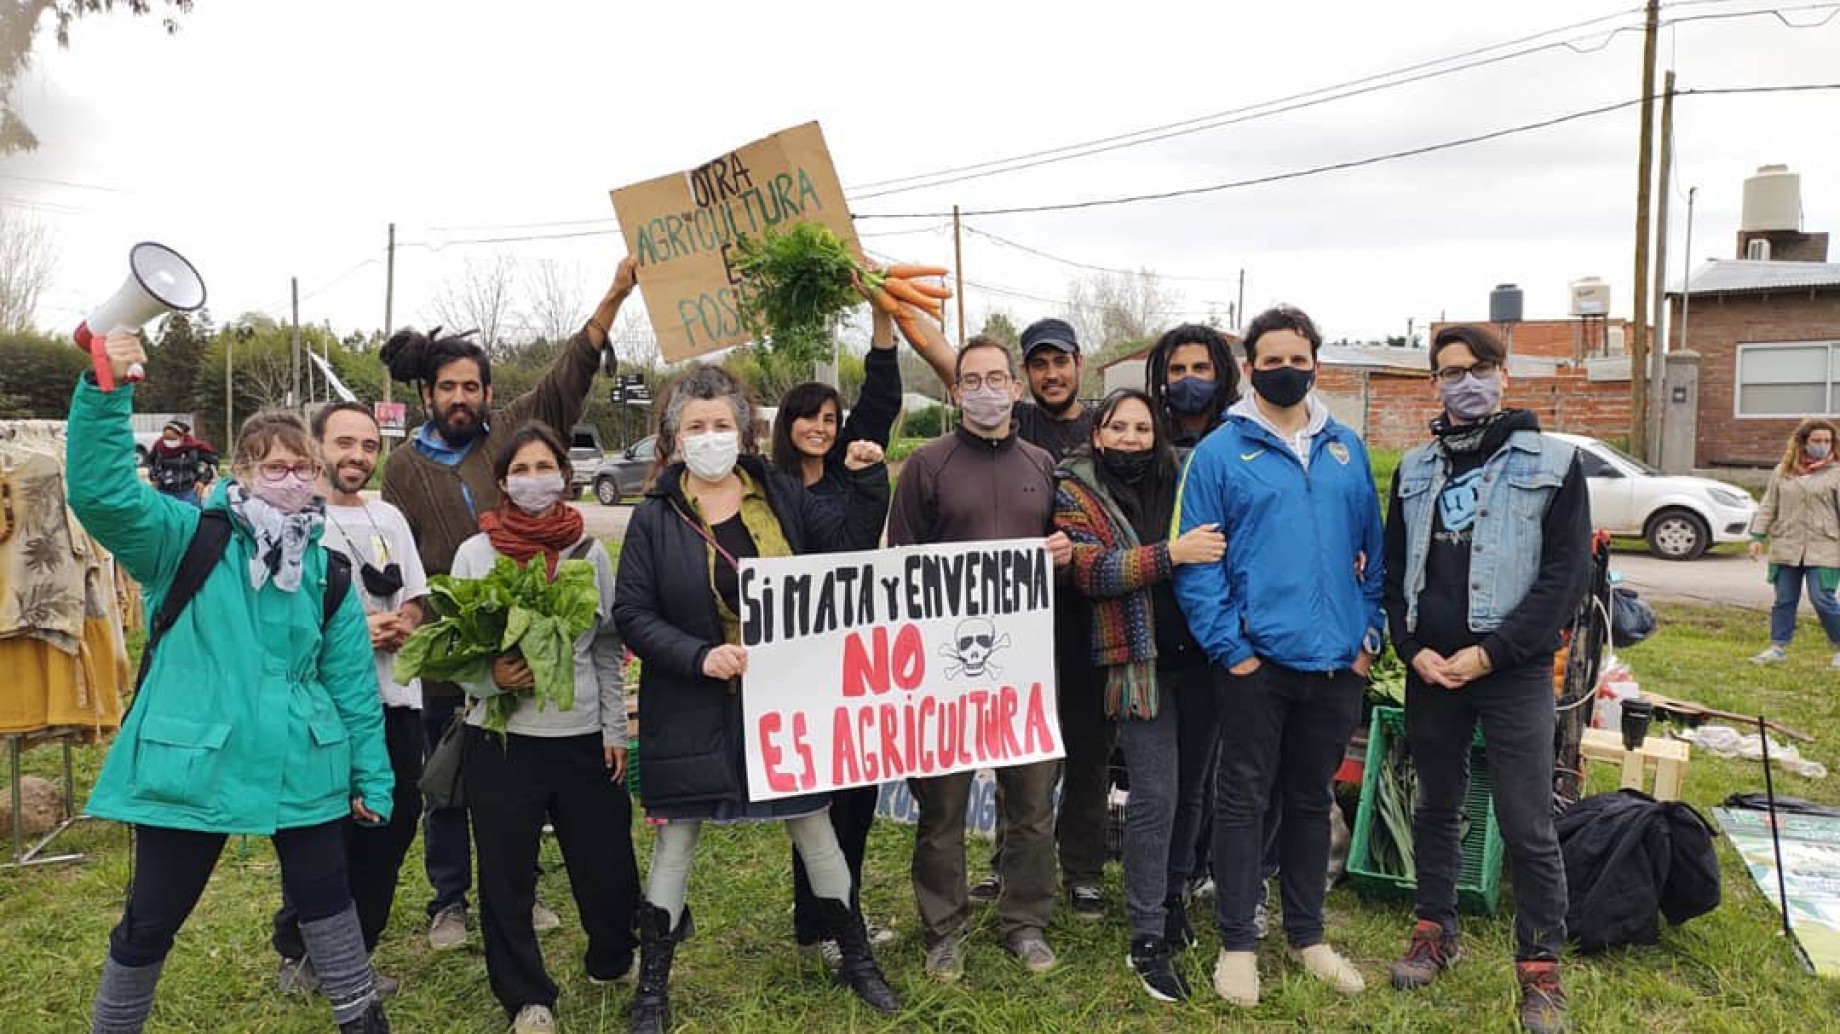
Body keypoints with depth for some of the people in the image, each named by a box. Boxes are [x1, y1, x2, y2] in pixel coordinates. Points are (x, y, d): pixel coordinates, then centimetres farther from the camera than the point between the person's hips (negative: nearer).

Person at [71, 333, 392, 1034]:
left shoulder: (326, 567, 5)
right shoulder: (186, 538, -4)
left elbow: (351, 677, 7)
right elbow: (100, 492, -22)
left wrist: (371, 776, 6)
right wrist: (106, 392, -33)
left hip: (301, 770, 3)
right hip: (190, 767, -3)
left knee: (325, 897, 16)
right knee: (150, 920, 11)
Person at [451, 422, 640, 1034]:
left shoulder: (592, 554, 3)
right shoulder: (475, 553, -1)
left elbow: (608, 651, 7)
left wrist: (615, 731, 5)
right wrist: (489, 676, -18)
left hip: (582, 735, 1)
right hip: (501, 736, -1)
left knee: (607, 862, 7)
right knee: (506, 873, 6)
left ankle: (611, 961, 36)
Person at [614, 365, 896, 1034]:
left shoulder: (780, 495, 2)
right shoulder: (654, 517, -5)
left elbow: (843, 541, 10)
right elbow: (632, 614, -7)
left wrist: (867, 480, -5)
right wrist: (699, 656, -20)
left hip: (784, 698, 2)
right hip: (692, 711, -2)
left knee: (814, 828, 12)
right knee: (677, 841, 8)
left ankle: (856, 959, 30)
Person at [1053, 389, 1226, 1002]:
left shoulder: (1178, 479, 10)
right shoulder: (1076, 492, 0)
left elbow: (1215, 549, 19)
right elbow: (1091, 571, -14)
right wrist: (1170, 554, -23)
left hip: (1199, 656, 4)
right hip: (1140, 663, -4)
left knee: (1189, 788, 13)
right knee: (1155, 796, -6)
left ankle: (1172, 898, 33)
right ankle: (1147, 941, 4)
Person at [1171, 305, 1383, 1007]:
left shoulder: (1347, 450, 10)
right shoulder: (1220, 452, -4)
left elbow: (1374, 549, 14)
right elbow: (1195, 560, -8)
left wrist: (1372, 632, 6)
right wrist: (1228, 646, -13)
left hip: (1338, 661, 4)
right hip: (1259, 660, -4)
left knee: (1311, 799, 16)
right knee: (1244, 800, 5)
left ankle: (1306, 933, 30)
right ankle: (1237, 942, 17)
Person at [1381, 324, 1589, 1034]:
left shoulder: (1552, 463, -1)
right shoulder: (1415, 469, 10)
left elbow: (1567, 574, -7)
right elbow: (1395, 569, 11)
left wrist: (1491, 652, -13)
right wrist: (1414, 648, -5)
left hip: (1514, 672, -3)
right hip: (1429, 670, 4)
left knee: (1527, 825, -1)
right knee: (1436, 807, 14)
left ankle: (1540, 967, 13)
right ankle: (1436, 930, 30)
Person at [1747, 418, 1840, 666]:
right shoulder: (1782, 471, 9)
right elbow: (1768, 506, 11)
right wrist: (1758, 536, 4)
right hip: (1786, 547, 3)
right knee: (1784, 600, 8)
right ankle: (1778, 648, 15)